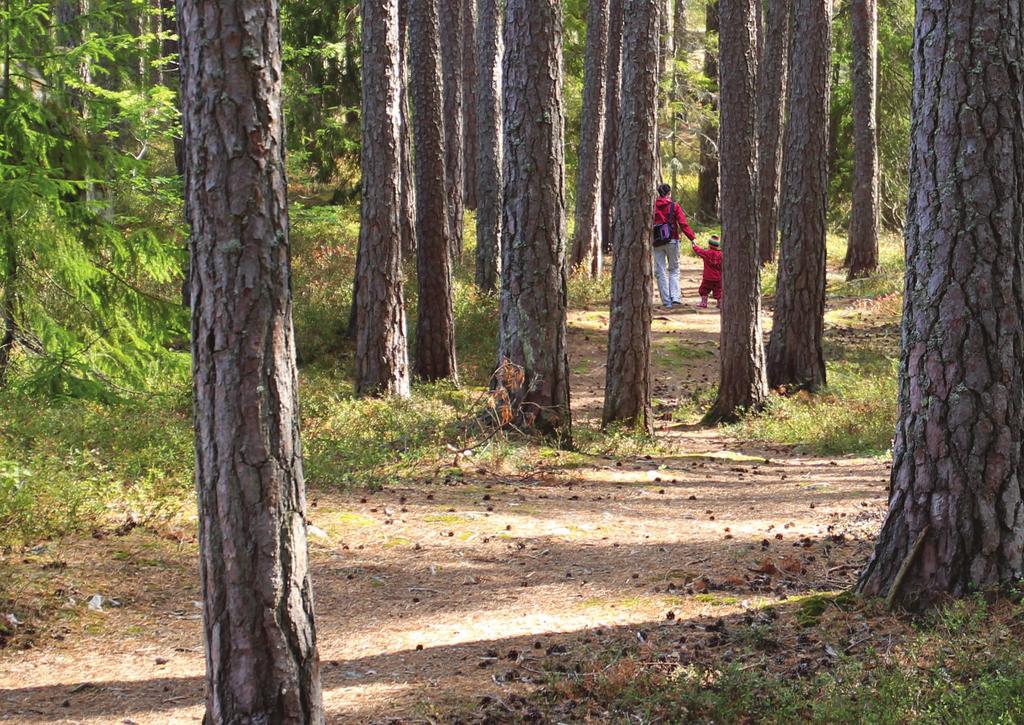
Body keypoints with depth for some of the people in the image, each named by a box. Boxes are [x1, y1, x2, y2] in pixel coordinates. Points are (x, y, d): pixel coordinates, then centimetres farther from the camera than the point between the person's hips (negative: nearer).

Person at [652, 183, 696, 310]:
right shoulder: (674, 206, -2)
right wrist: (692, 237, -7)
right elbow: (683, 224, -8)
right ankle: (675, 298, -5)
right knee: (674, 270, 11)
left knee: (660, 272, 5)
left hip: (657, 242, 1)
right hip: (672, 241, -1)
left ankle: (666, 302, 1)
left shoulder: (652, 206, 3)